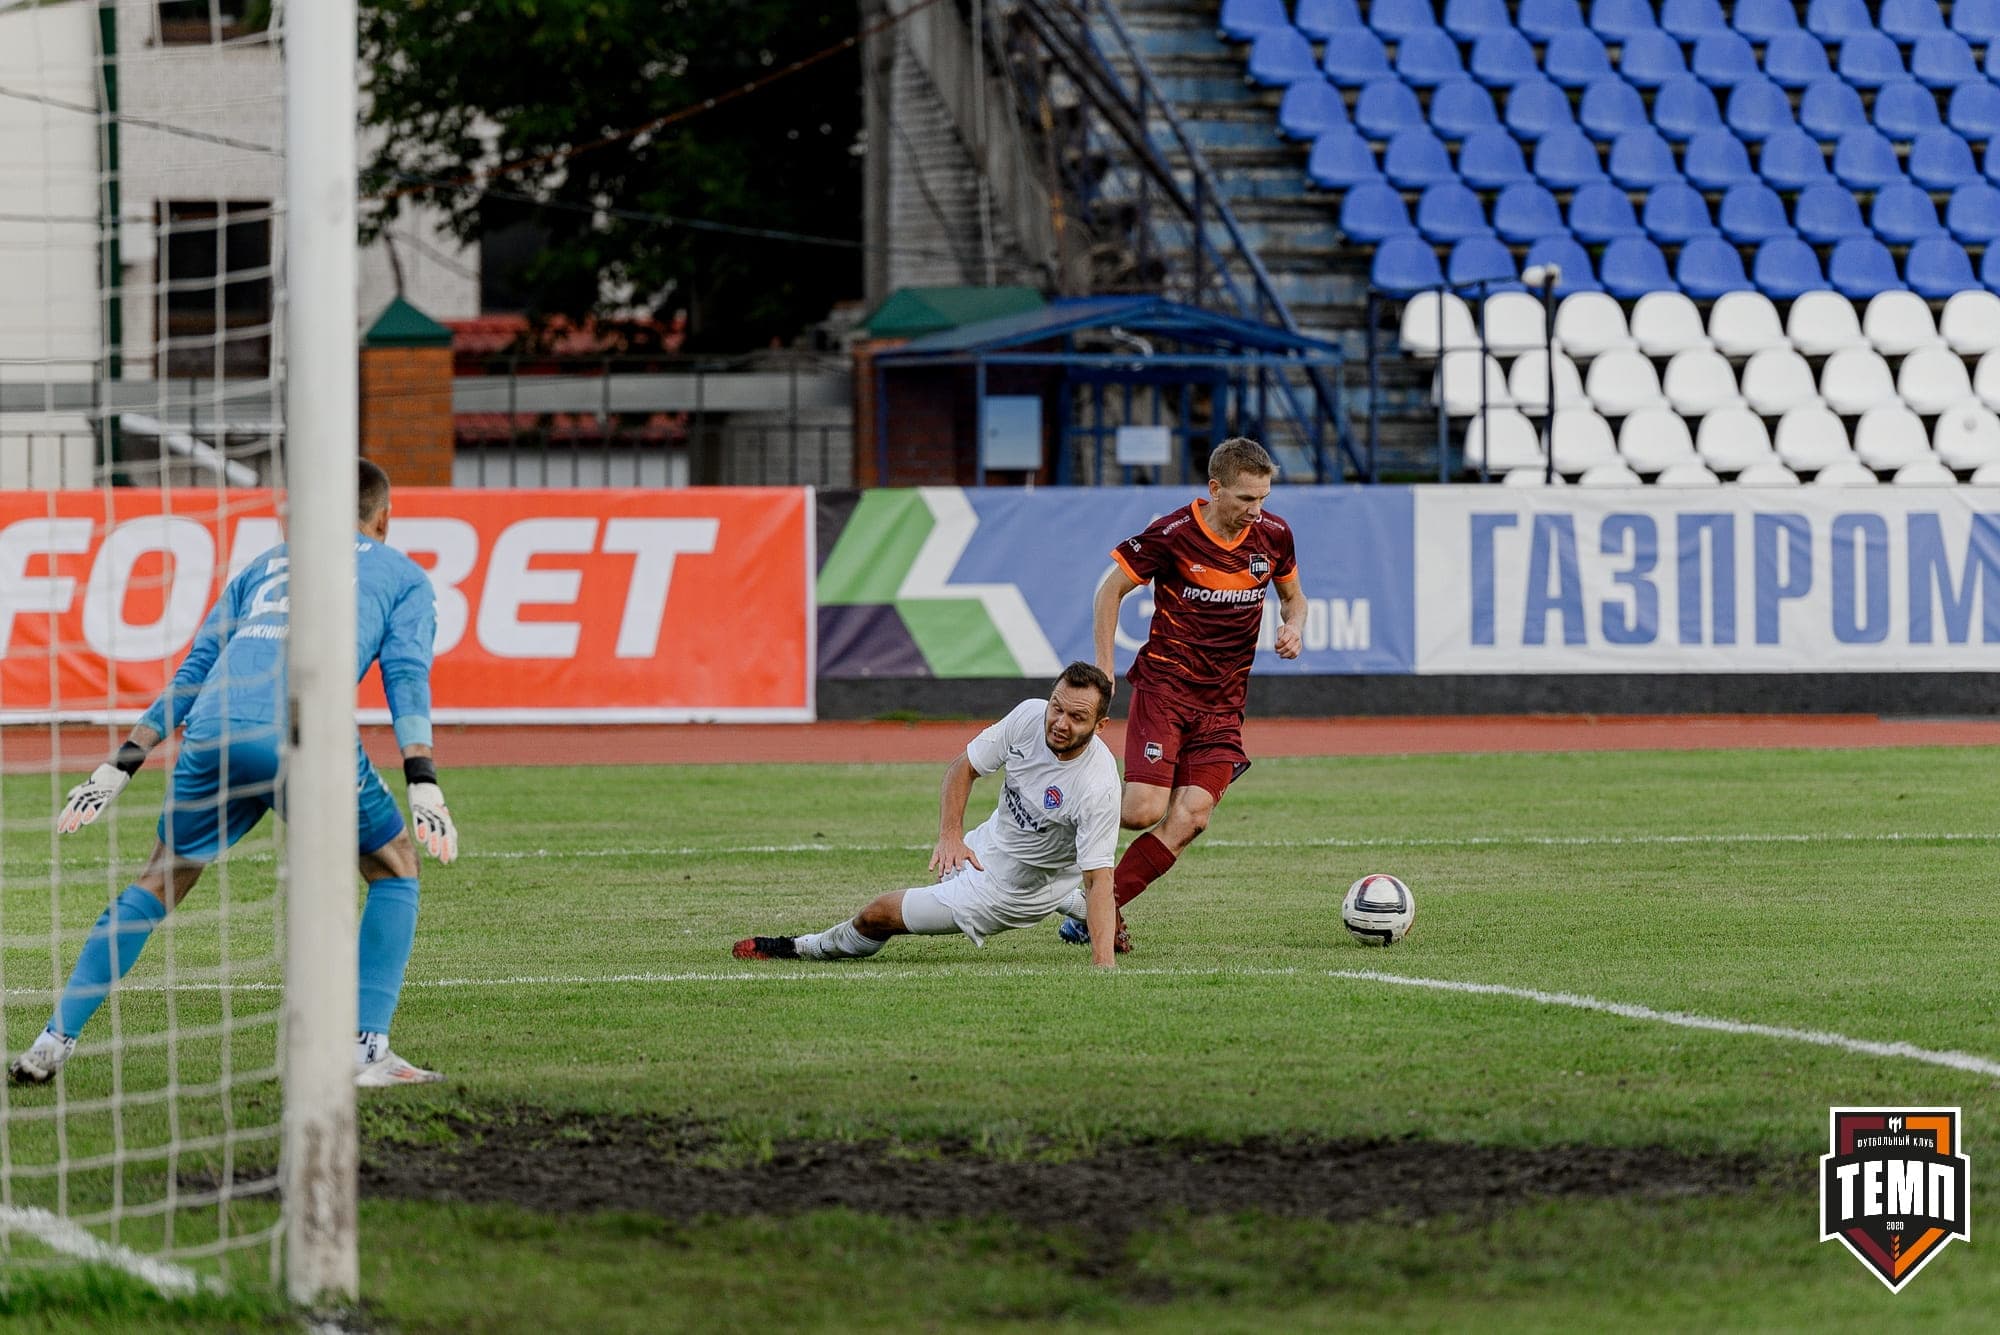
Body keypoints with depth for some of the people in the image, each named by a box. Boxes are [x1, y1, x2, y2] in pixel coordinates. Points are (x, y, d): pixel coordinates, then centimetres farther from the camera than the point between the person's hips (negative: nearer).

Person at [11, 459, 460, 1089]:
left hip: (213, 730, 4)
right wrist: (423, 785, -5)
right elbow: (407, 674, 5)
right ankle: (367, 1052, 4)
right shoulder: (403, 575, 23)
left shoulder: (264, 564, 34)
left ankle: (53, 1044, 13)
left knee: (159, 882, 20)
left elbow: (192, 672, 27)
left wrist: (120, 766, 25)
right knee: (394, 870, 17)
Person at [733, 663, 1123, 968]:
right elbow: (962, 768, -5)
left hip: (1011, 888, -7)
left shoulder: (1098, 788, -36)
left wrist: (1102, 960, -44)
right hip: (986, 843, 7)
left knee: (878, 915, 2)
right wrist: (950, 834, -20)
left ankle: (805, 948, 34)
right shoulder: (1030, 716, -18)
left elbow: (1099, 878, -34)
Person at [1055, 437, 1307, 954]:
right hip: (1165, 684, -4)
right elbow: (1111, 590, -1)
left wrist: (1294, 626, -3)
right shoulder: (1173, 534, -12)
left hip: (1223, 700, 4)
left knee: (1191, 818, -12)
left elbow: (1292, 595, 20)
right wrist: (1105, 672, -5)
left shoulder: (1273, 535, 2)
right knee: (1145, 810, -19)